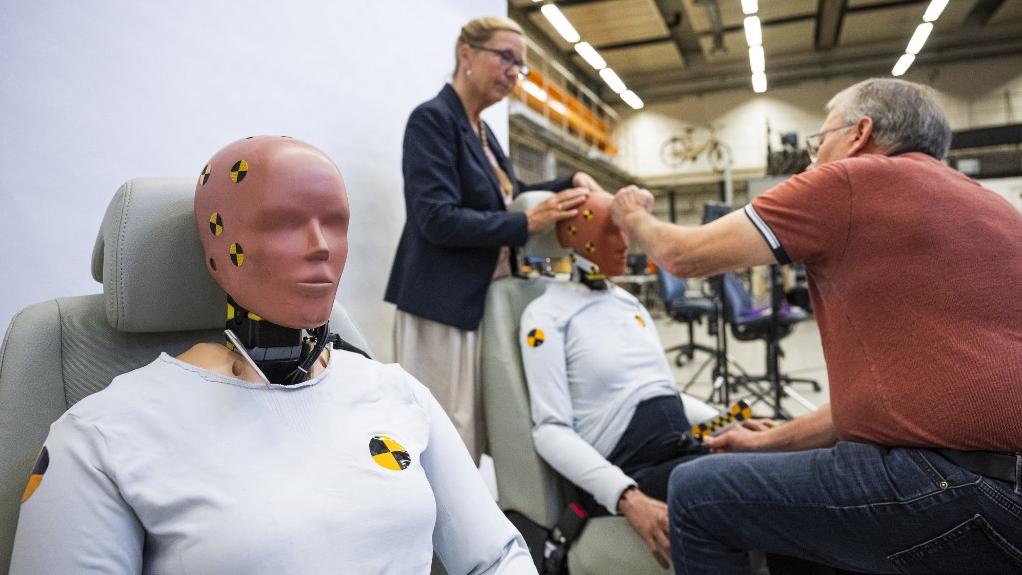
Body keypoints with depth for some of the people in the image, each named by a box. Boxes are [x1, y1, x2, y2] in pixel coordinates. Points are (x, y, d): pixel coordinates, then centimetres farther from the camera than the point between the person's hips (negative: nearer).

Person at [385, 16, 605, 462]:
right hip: (444, 306, -9)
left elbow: (507, 194, 21)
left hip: (486, 301, 9)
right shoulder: (432, 118, -9)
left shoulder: (483, 132, 17)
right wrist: (528, 223, -24)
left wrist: (571, 183, 5)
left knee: (472, 438, 13)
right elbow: (437, 219, -20)